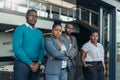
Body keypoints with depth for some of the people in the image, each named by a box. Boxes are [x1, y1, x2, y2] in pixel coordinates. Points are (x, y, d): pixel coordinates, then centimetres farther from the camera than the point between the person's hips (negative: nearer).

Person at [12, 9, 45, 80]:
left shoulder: (39, 33, 11)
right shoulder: (20, 29, -5)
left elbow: (42, 48, 8)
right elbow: (17, 48, -14)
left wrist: (39, 62, -9)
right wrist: (30, 63, -15)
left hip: (36, 64, 5)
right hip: (22, 63, -5)